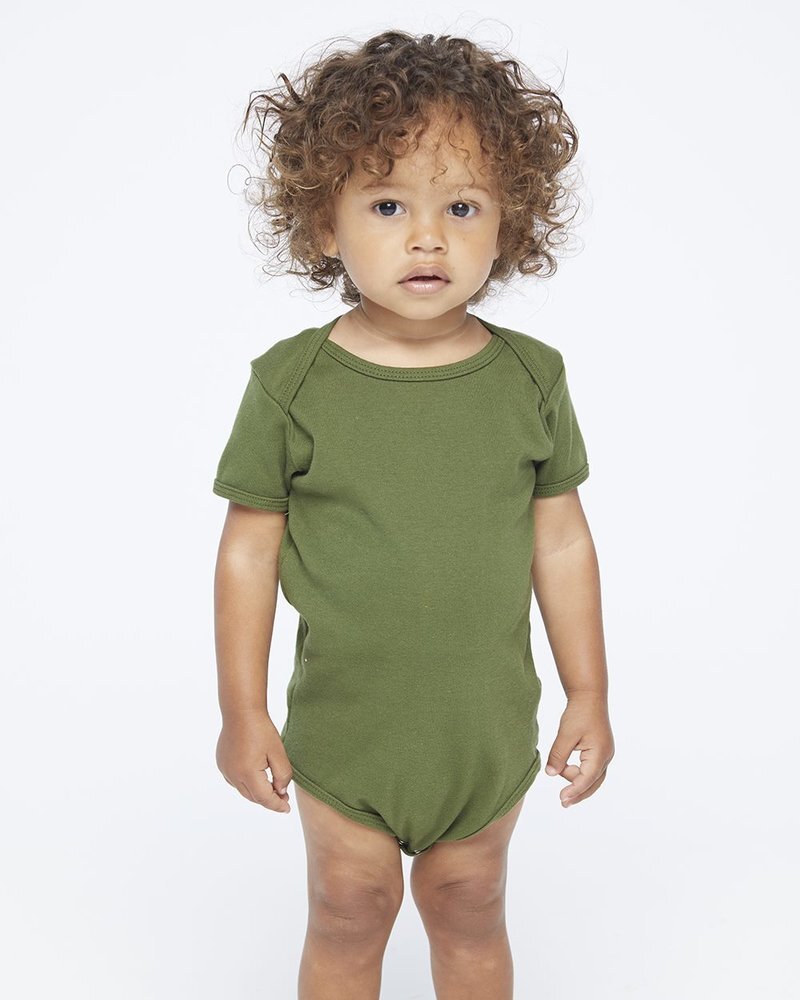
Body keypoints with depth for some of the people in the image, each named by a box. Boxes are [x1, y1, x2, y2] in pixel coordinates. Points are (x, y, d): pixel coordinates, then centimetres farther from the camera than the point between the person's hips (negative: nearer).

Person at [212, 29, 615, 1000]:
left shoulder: (530, 377, -7)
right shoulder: (291, 383, -13)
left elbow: (561, 541, 0)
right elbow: (249, 552, -7)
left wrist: (589, 695, 4)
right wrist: (242, 713, -3)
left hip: (488, 728, 2)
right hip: (343, 728, -1)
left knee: (470, 913, 21)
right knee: (347, 919, 17)